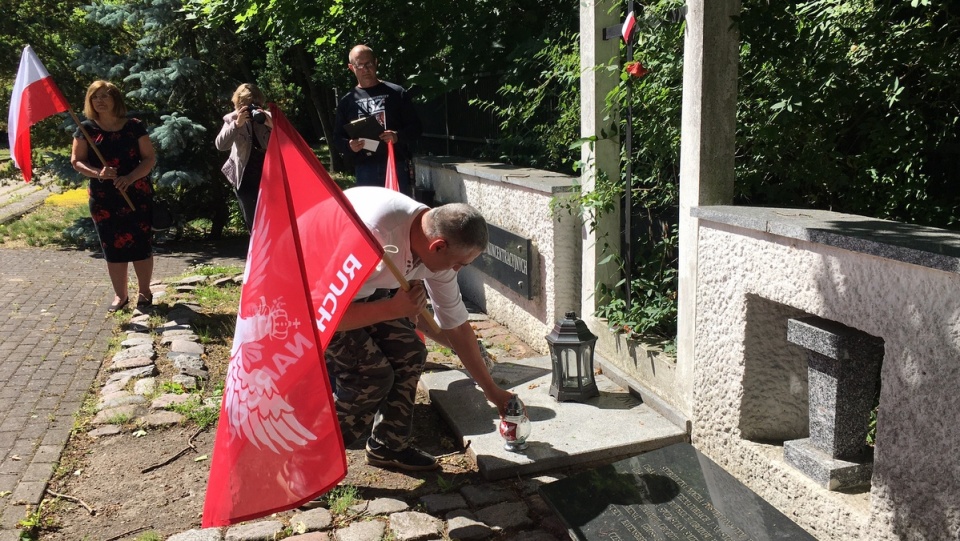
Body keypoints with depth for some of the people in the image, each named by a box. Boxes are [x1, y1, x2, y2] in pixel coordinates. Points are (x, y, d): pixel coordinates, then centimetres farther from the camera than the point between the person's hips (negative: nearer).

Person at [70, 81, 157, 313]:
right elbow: (76, 161, 2)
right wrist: (97, 173, -18)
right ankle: (120, 295, 20)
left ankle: (144, 292, 19)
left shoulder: (134, 126, -1)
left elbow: (150, 158, -2)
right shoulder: (86, 128, 3)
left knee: (141, 245, 2)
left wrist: (131, 177, -18)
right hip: (103, 199, 1)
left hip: (136, 195, -1)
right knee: (112, 247, 7)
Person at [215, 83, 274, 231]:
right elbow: (220, 145, -13)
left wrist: (272, 126, -25)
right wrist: (237, 124, -24)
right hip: (244, 178, 1)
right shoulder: (232, 119, 0)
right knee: (252, 223, 7)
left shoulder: (267, 117, 0)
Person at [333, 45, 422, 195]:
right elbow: (337, 138, 13)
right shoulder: (347, 101, 11)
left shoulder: (397, 93, 5)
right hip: (365, 170, 2)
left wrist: (398, 136, -15)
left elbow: (415, 127, 5)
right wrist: (349, 146, -9)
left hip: (397, 166, -2)